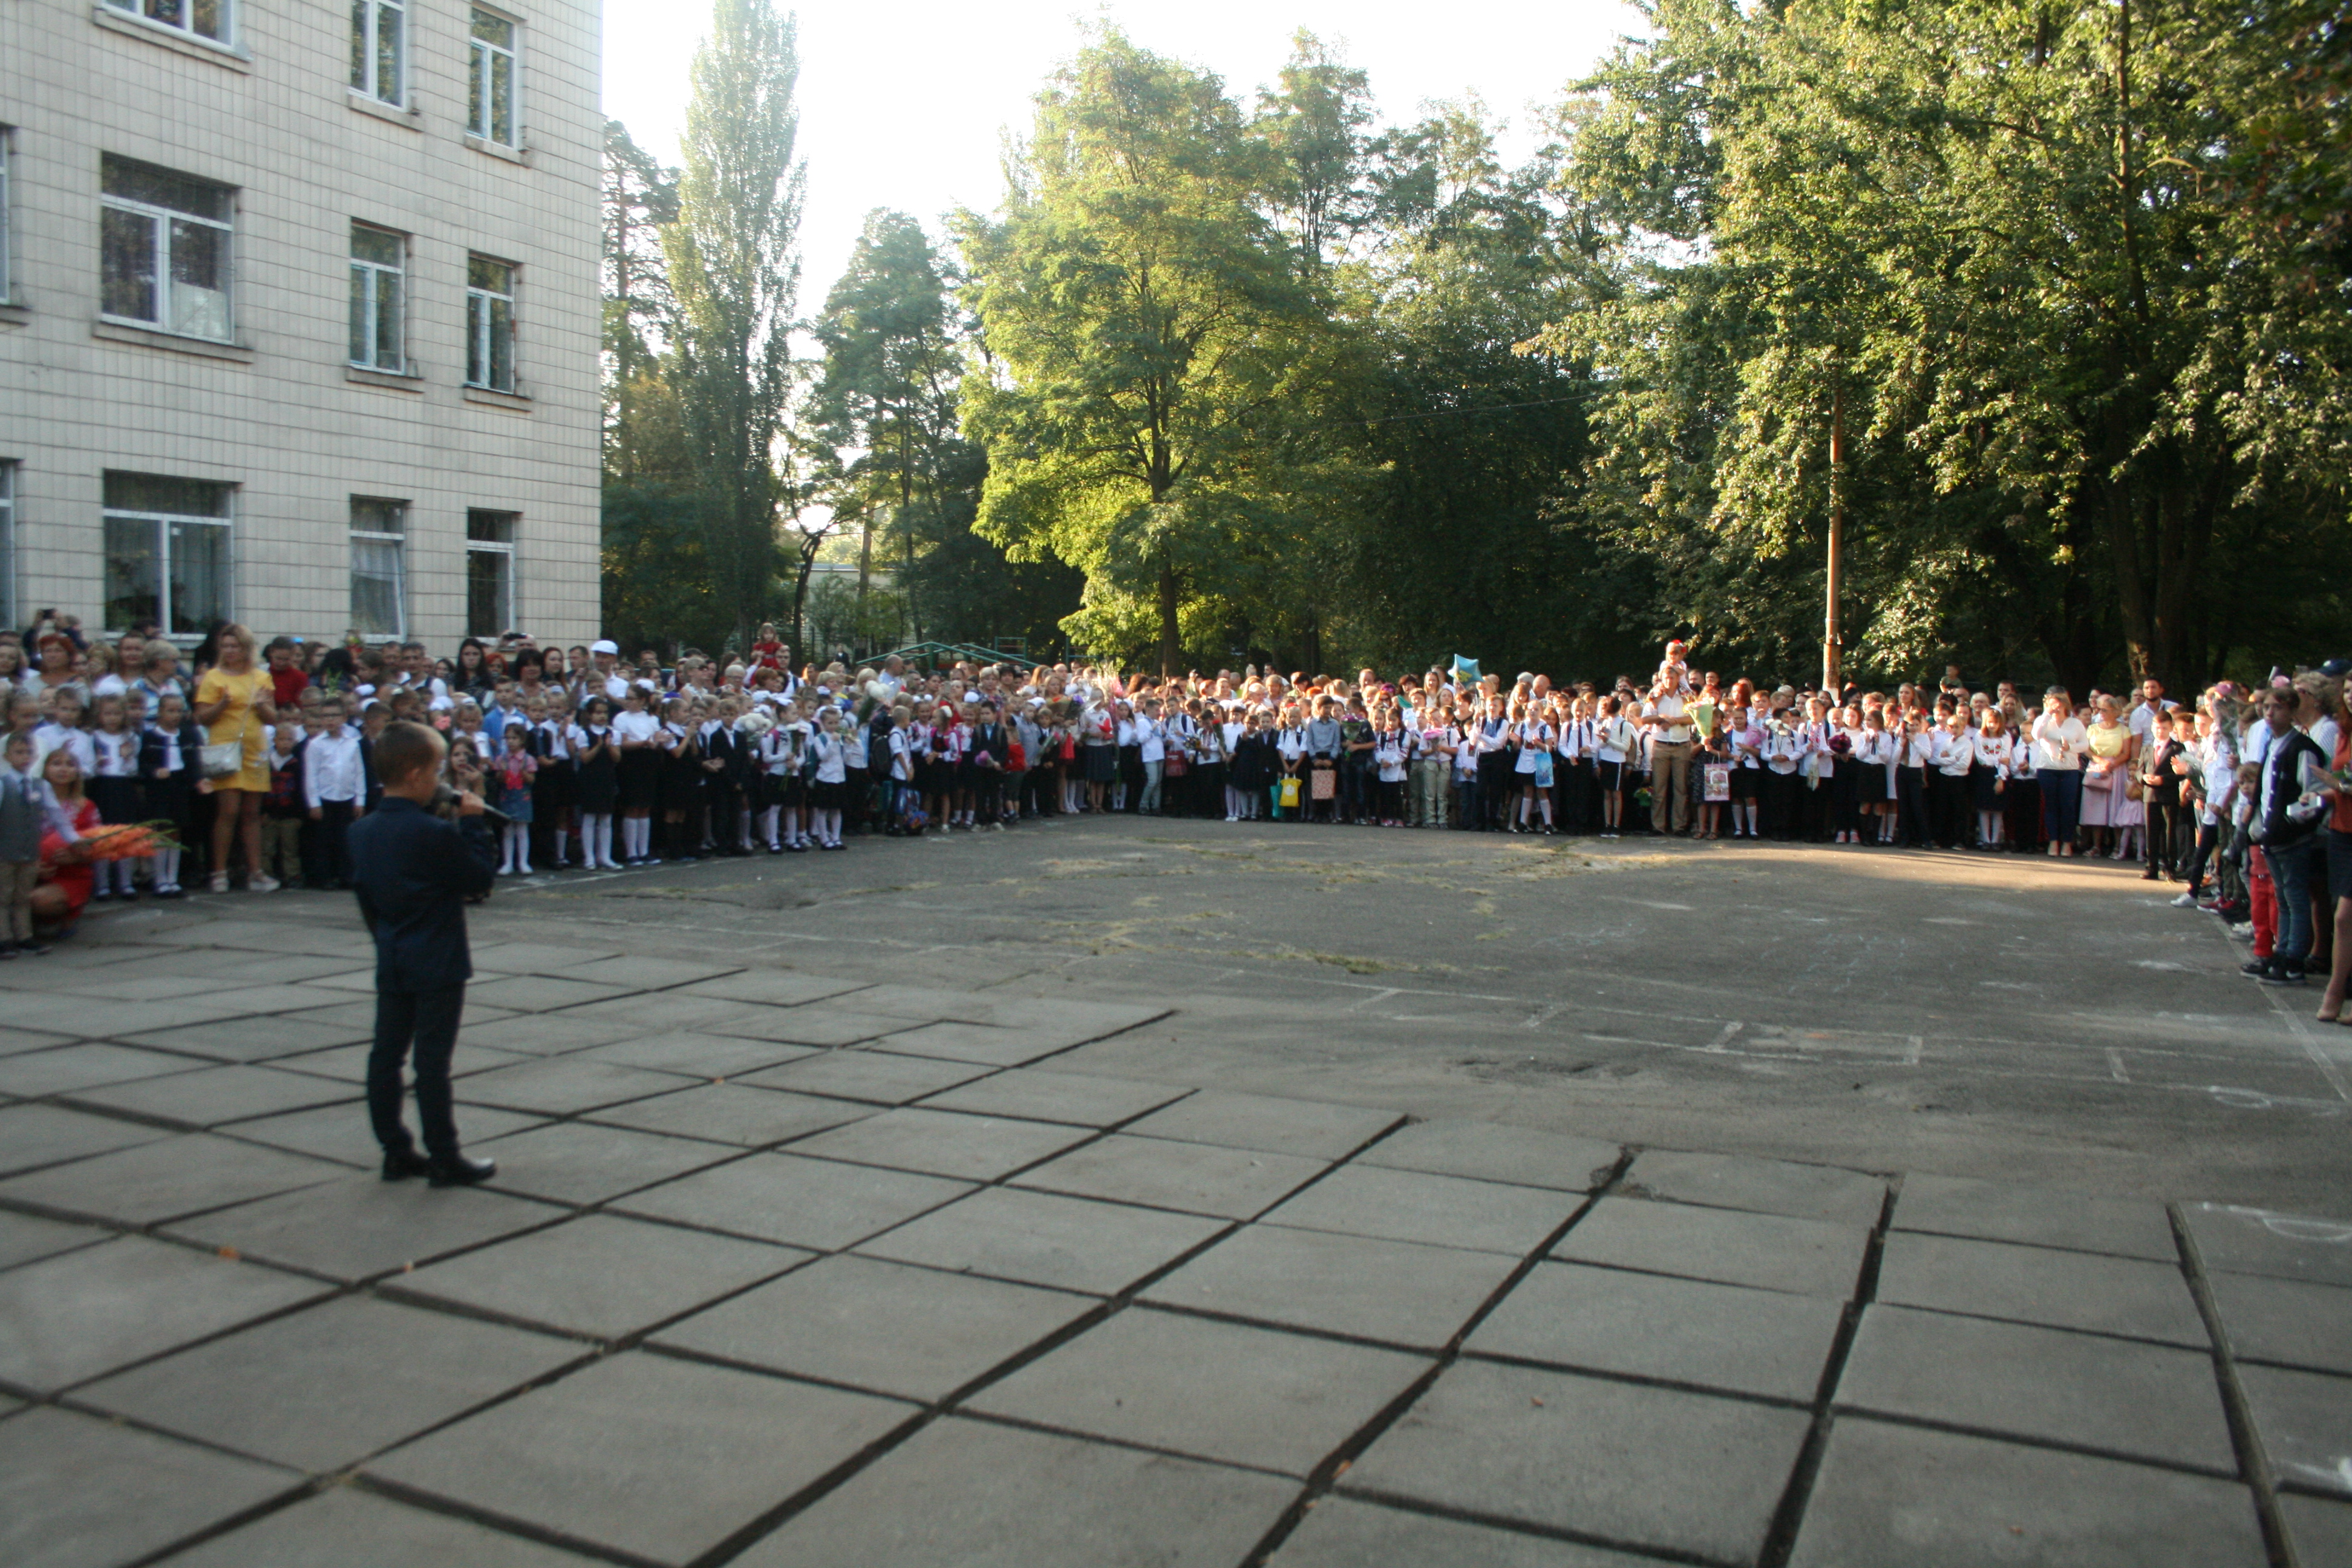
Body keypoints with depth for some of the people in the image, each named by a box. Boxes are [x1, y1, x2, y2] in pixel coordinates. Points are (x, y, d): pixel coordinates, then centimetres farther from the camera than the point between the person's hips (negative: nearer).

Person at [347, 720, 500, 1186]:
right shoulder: (435, 834, -20)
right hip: (438, 964, -7)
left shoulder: (363, 830, 4)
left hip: (391, 963, 7)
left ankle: (396, 1152, 20)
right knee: (432, 1060, -2)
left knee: (387, 1054, 11)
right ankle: (445, 1160, 6)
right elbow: (481, 877, -13)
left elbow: (365, 894, 13)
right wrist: (473, 824, -8)